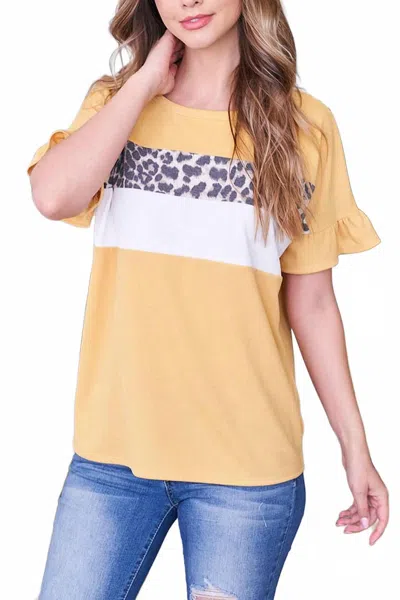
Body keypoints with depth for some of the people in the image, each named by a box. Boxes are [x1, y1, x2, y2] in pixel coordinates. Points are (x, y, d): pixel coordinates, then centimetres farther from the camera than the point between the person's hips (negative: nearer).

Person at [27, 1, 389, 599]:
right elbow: (54, 195, -15)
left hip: (247, 460, -1)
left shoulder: (305, 125, 1)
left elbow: (310, 301, 4)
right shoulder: (115, 101, 6)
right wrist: (146, 82, -7)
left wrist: (355, 445, 4)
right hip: (115, 444, 2)